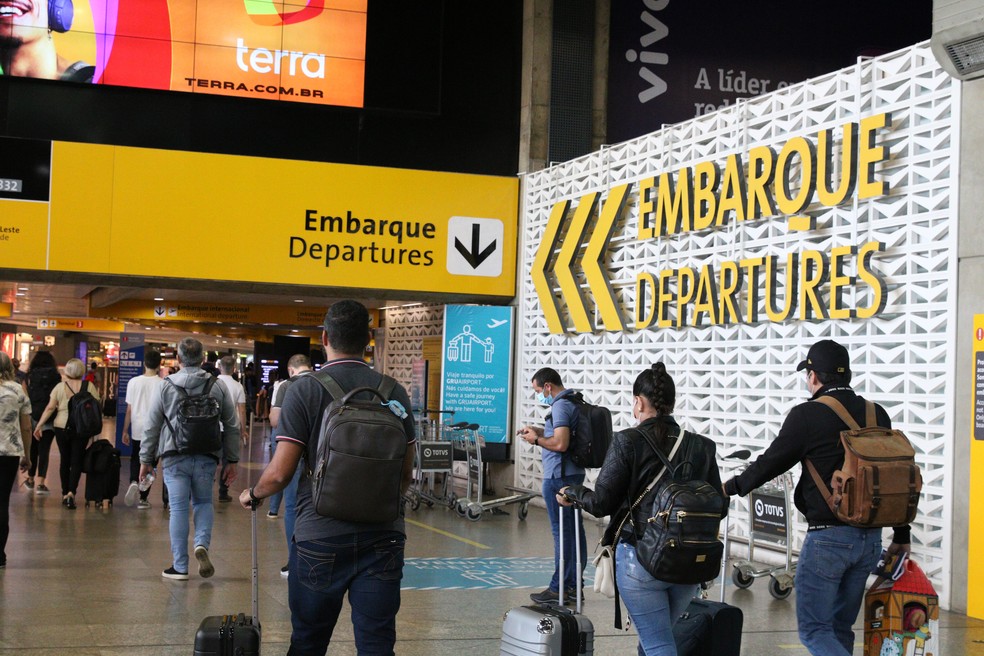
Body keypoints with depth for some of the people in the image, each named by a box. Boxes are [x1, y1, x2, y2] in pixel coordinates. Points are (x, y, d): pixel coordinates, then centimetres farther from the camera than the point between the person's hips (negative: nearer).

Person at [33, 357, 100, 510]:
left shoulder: (60, 387, -1)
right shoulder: (89, 387, -2)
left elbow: (50, 408, -3)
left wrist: (39, 425, 4)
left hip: (62, 427, 1)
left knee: (65, 460, 13)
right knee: (76, 461, 2)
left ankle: (65, 493, 20)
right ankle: (71, 492, -15)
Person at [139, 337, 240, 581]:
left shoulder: (166, 387, 0)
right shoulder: (218, 387, 3)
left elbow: (152, 427, 3)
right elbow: (232, 426, 6)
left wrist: (146, 460, 12)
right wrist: (232, 461, 13)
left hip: (175, 457, -1)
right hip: (207, 458, 1)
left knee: (178, 508, 3)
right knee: (203, 502, 19)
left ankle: (180, 566, 7)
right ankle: (202, 543, -6)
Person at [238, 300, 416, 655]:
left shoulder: (305, 389, -7)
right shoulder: (395, 392, 2)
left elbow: (280, 472, -9)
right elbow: (406, 472, 8)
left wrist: (252, 495, 12)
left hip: (321, 536, -2)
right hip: (383, 535, 2)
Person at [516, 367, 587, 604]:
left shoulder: (560, 405, -16)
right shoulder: (575, 402, 14)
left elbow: (560, 443, -25)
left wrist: (537, 440, -10)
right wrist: (539, 430, 16)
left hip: (559, 476, -10)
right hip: (574, 473, 10)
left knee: (561, 531, -6)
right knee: (574, 529, 12)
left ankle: (558, 589, -2)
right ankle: (574, 584, 19)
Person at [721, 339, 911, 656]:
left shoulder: (808, 415, -11)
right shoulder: (877, 415, 7)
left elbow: (771, 462, -4)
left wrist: (732, 486, 14)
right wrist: (902, 535, 20)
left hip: (828, 537, -7)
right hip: (871, 538, 7)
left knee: (814, 630, 2)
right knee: (840, 627, 16)